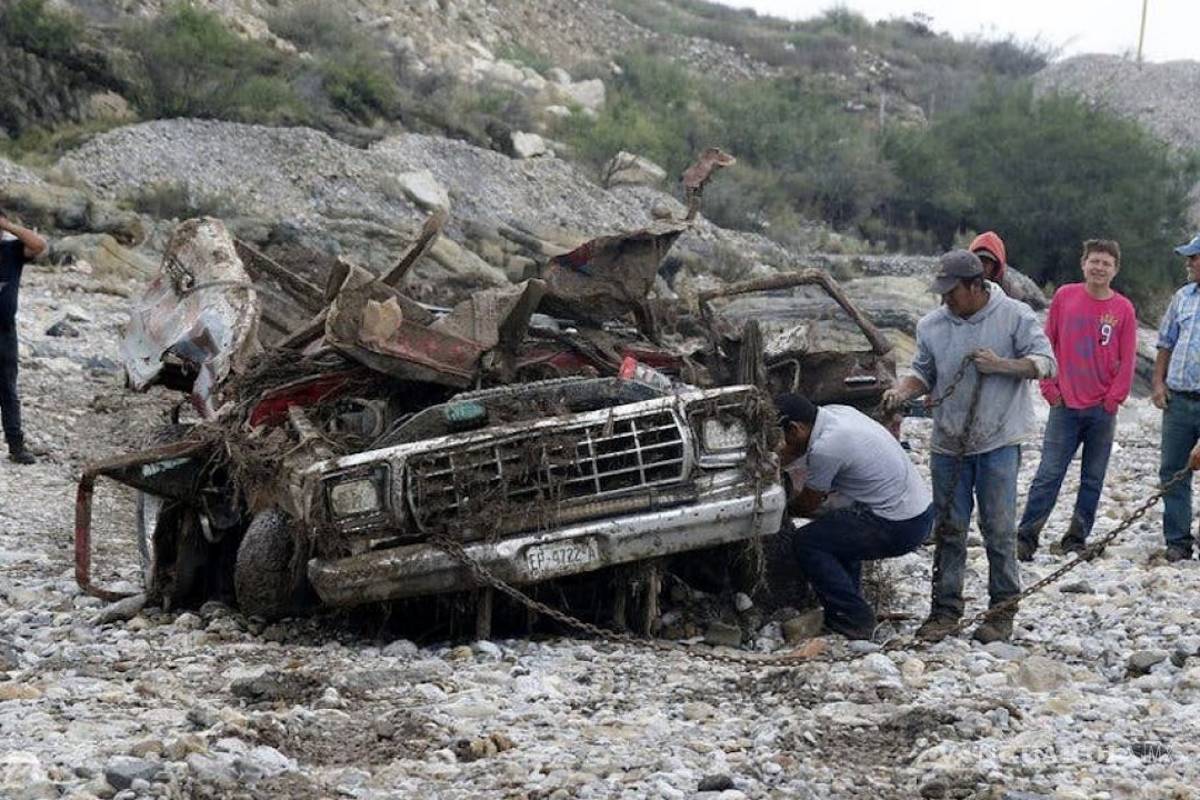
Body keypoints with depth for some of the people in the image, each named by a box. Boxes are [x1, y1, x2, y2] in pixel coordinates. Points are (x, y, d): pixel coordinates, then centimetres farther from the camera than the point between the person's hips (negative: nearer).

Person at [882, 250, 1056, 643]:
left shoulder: (1015, 316, -5)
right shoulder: (931, 325, 5)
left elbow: (1045, 363, -5)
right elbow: (923, 373, 14)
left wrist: (1001, 365, -17)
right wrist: (903, 390, -6)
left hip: (998, 443, -3)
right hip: (949, 444, 4)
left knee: (999, 529, 1)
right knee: (949, 529, 8)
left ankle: (1004, 609, 11)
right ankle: (946, 608, 15)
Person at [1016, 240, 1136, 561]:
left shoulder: (1123, 309, 0)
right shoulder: (1064, 297, 1)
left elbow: (1127, 360, 2)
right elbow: (1048, 344, 5)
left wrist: (1114, 398, -4)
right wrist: (1050, 387, 0)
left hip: (1102, 410, 1)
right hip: (1065, 405, -1)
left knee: (1093, 479, 7)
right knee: (1048, 474, -4)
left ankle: (1077, 538, 16)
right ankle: (1026, 537, -2)